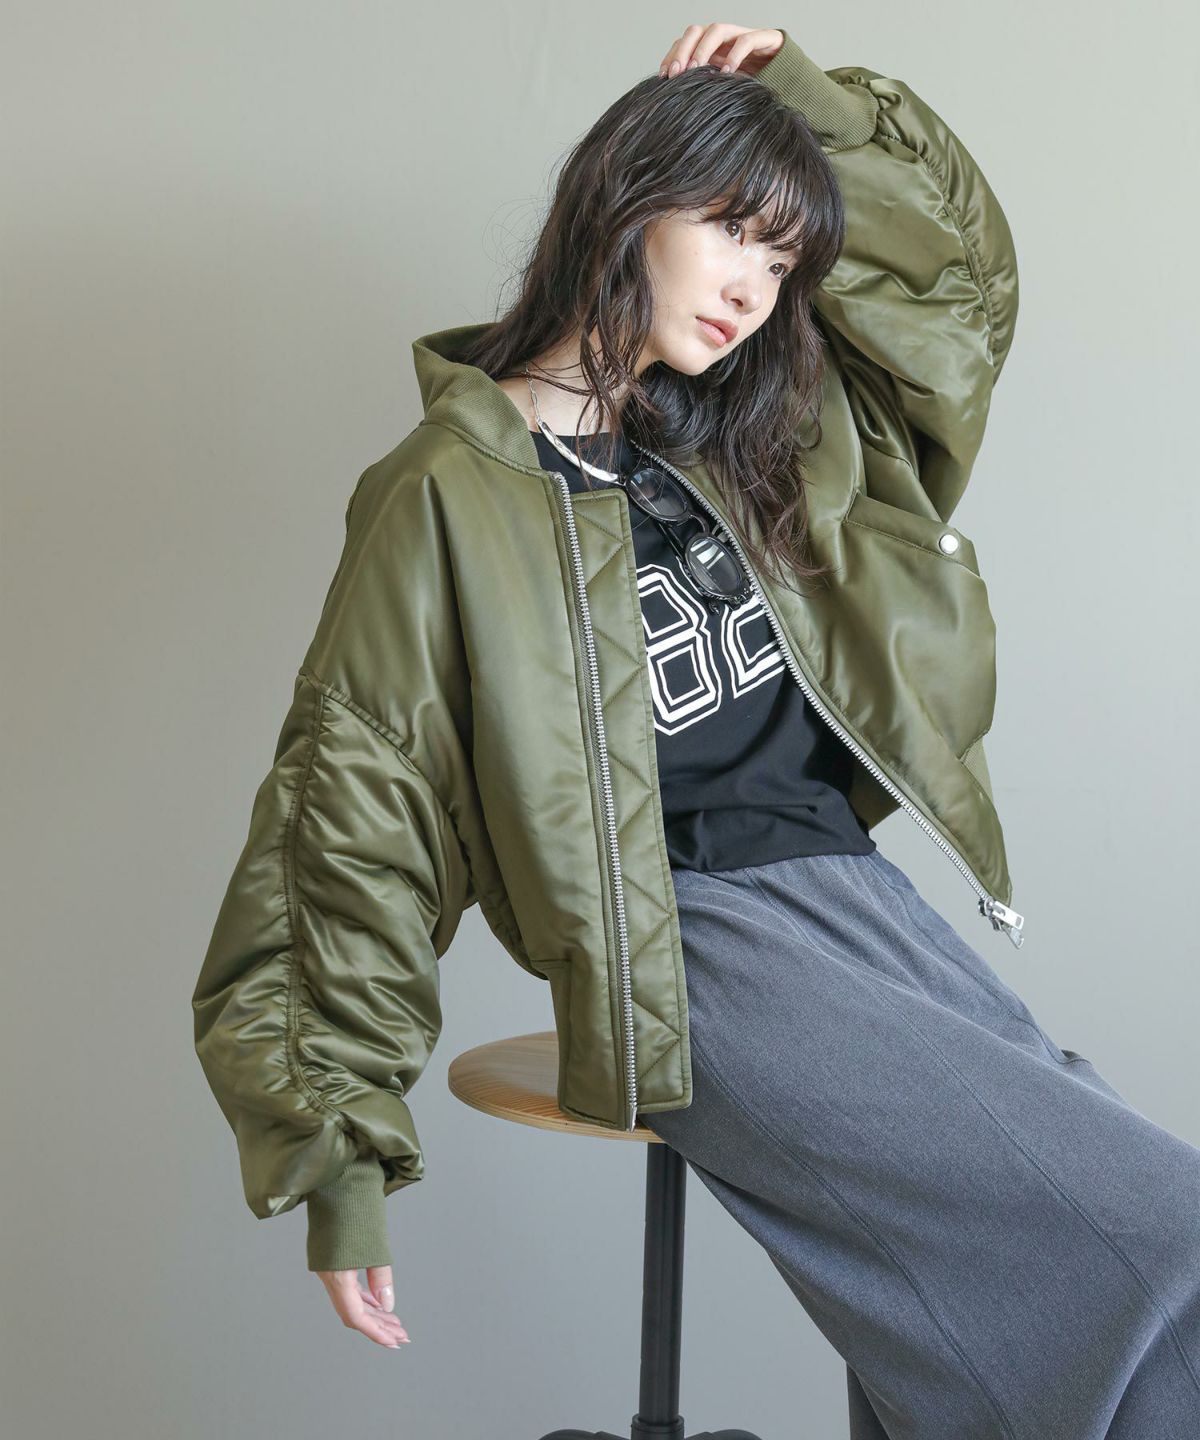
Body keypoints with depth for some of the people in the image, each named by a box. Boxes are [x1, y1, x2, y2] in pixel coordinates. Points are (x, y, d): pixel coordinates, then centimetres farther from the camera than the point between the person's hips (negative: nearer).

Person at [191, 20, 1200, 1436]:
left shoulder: (754, 435, 15)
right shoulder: (450, 495, -4)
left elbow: (959, 272, 26)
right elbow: (355, 816, -5)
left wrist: (807, 93, 13)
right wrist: (337, 1152, -7)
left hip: (854, 882, 7)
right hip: (697, 941, -7)